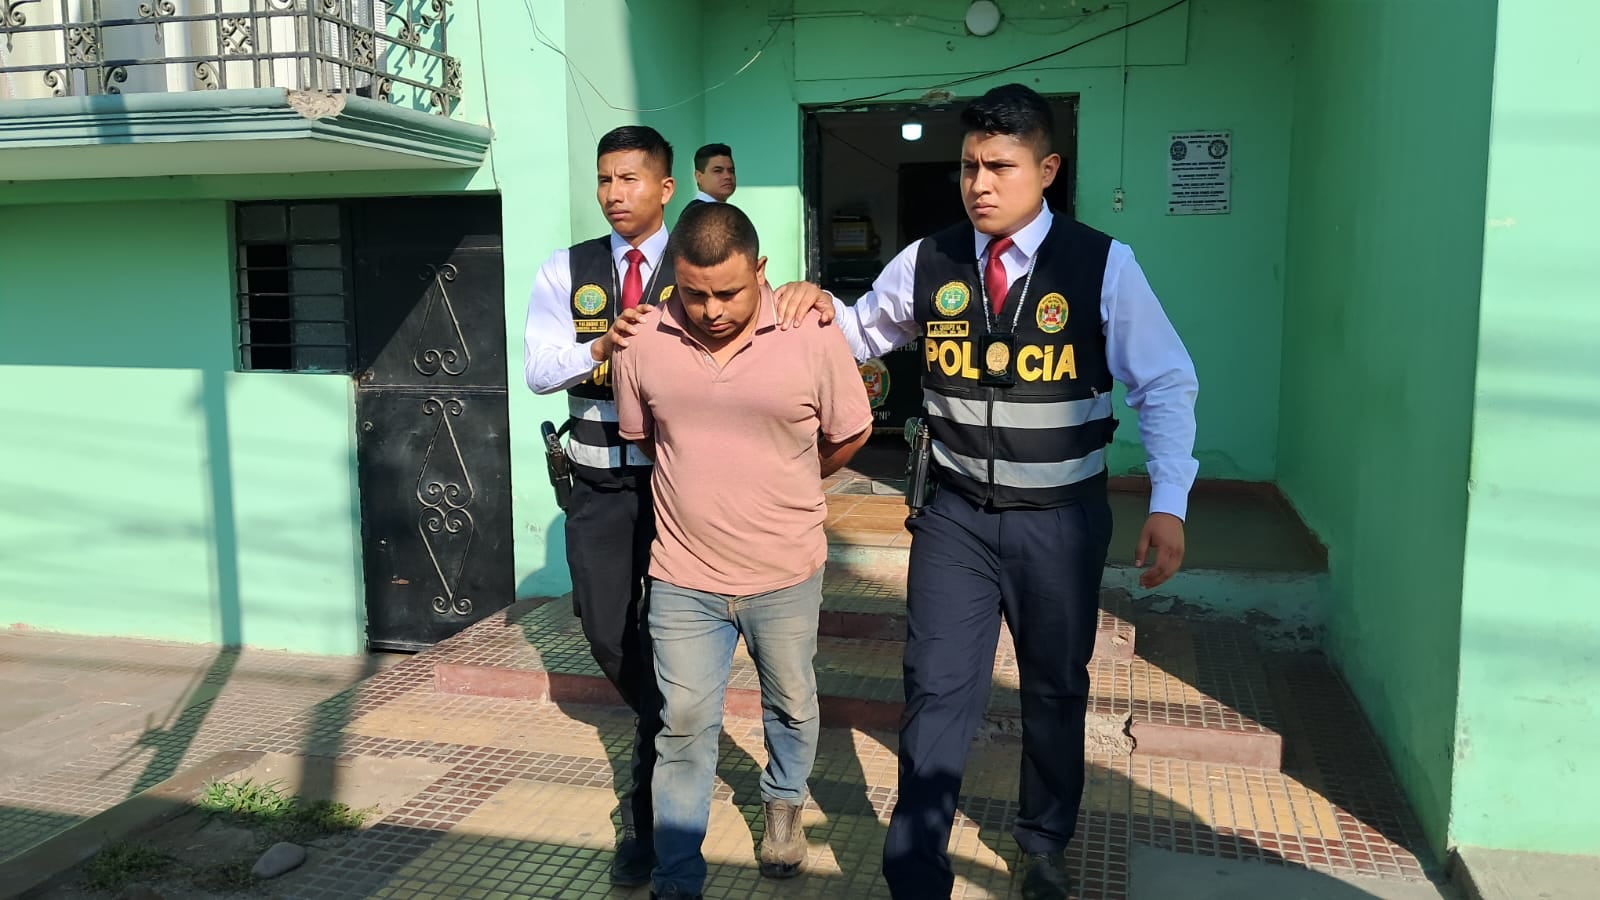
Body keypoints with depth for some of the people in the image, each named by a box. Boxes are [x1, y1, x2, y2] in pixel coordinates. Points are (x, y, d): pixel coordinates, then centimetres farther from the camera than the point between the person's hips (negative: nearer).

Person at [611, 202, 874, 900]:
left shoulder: (814, 339, -12)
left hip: (786, 574, 0)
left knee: (791, 707, 20)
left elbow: (850, 434, 3)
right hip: (683, 578, 0)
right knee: (684, 729, 7)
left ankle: (784, 804, 50)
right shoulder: (642, 345, -7)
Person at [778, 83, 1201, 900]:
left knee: (1056, 687, 17)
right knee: (938, 690, 0)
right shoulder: (926, 263, -3)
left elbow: (1166, 388, -6)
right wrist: (822, 307, -9)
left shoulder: (1103, 265, -10)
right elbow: (862, 334, 13)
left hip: (1061, 519, 0)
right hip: (956, 514, 1)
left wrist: (1169, 505, -15)